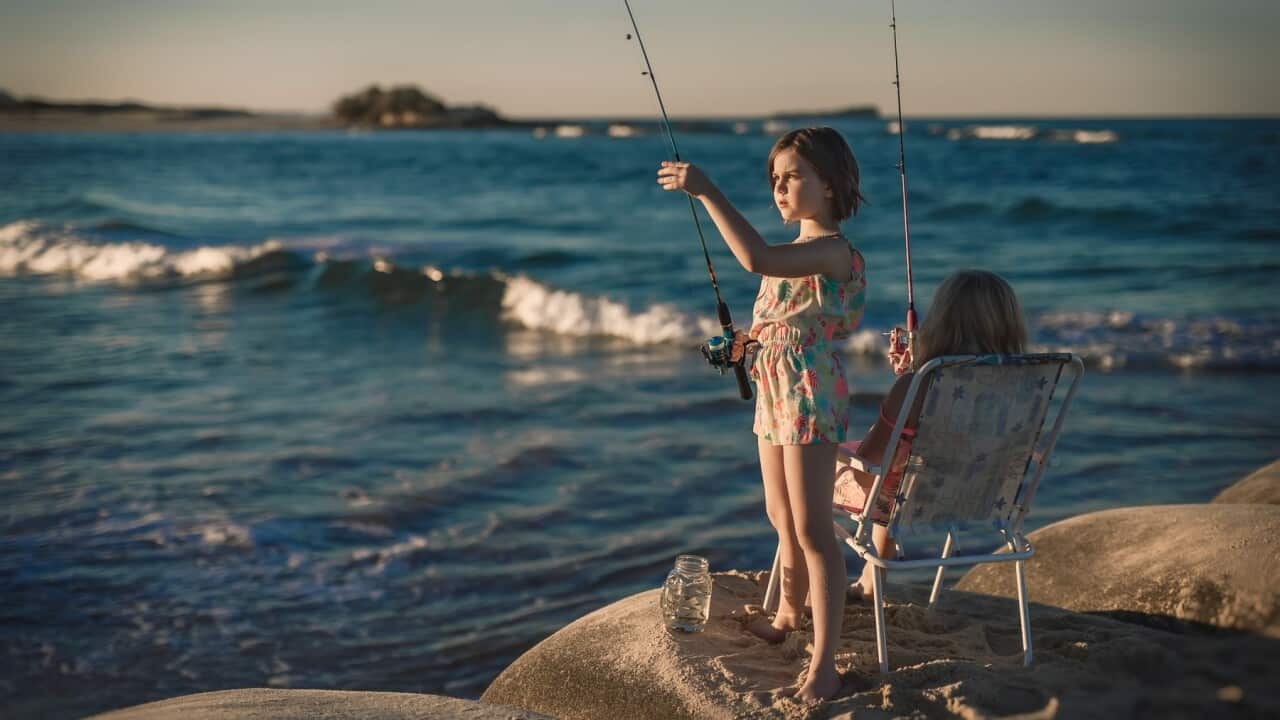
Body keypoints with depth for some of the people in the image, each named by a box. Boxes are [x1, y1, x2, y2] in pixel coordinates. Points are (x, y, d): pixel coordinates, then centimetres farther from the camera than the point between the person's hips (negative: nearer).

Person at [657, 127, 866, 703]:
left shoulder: (833, 250, -18)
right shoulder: (799, 253, 12)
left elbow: (756, 258, -36)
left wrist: (705, 191, -33)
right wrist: (745, 341, 5)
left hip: (810, 396, -9)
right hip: (772, 392, 9)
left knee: (813, 530, -10)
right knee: (781, 518, 23)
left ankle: (823, 666, -7)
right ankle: (790, 613, 45)